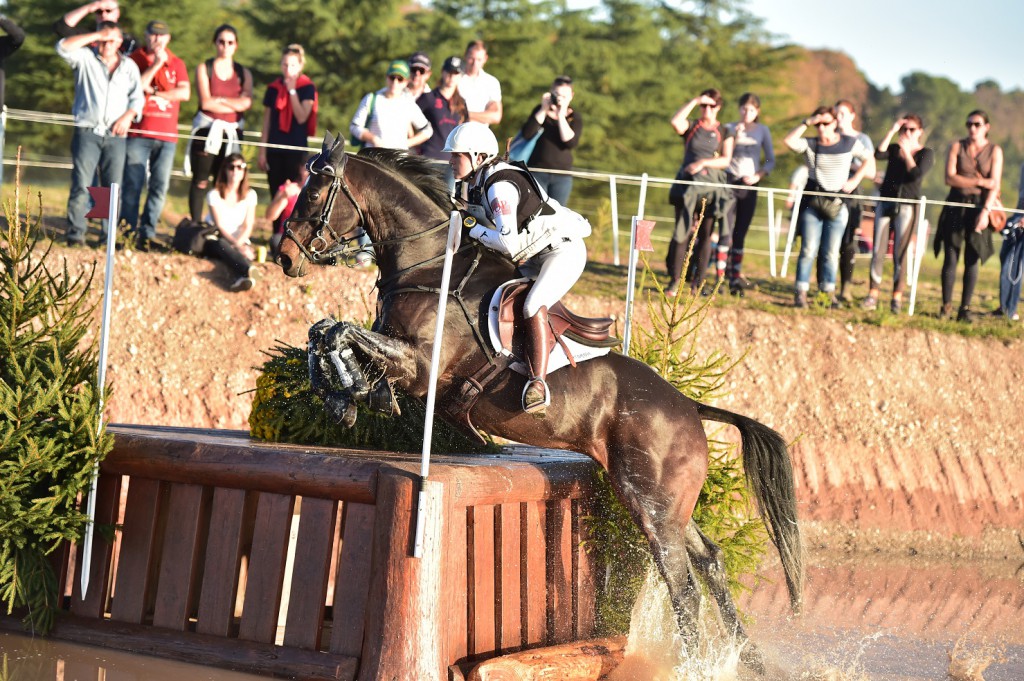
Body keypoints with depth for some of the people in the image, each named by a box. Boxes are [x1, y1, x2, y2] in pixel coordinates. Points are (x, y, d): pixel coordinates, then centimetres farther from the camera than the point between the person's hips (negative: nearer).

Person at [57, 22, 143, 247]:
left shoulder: (129, 66, 13)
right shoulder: (85, 58, 4)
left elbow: (137, 97, 11)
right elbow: (64, 47, -14)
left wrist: (128, 116, -8)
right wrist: (95, 35, -13)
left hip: (116, 135, 3)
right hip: (87, 132, -3)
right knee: (81, 185, -10)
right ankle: (75, 235, -11)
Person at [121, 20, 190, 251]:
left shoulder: (176, 63, 12)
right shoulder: (134, 59, 5)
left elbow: (185, 93, -1)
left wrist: (154, 92, -7)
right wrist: (156, 65, -13)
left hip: (167, 135, 3)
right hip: (138, 133, -3)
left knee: (160, 186, -1)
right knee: (133, 185, -6)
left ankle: (147, 233, 3)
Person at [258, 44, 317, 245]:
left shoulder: (307, 88, -1)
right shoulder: (273, 88, 7)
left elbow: (301, 117, -14)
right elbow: (266, 122, 10)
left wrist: (292, 90, -15)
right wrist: (262, 151, 7)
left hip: (296, 148, -3)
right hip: (275, 147, 3)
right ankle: (277, 235, 9)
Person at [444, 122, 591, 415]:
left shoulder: (500, 186, -25)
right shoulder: (475, 183, 5)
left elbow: (509, 244, -32)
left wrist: (475, 230, -18)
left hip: (563, 249, -11)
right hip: (533, 256, 11)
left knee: (534, 306, -29)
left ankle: (538, 384, -33)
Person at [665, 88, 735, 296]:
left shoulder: (724, 132, 10)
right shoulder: (691, 126, 7)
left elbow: (726, 160, 0)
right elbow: (676, 122, -15)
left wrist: (703, 162, -13)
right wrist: (695, 101, -12)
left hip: (711, 186, 1)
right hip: (688, 184, -1)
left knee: (705, 235, 2)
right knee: (681, 232, -7)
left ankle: (697, 283, 7)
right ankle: (674, 281, -5)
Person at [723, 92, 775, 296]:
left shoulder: (762, 131, 7)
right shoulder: (730, 128, 3)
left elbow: (771, 161, 7)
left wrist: (758, 176, -8)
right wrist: (735, 139, -17)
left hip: (750, 185, 2)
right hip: (730, 181, -2)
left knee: (741, 232, 5)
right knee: (727, 231, -11)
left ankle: (736, 273, 11)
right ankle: (730, 276, -11)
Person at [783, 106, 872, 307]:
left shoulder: (849, 143, 4)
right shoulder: (810, 145, 1)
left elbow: (868, 160, 13)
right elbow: (789, 141, -15)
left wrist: (855, 180, 2)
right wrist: (806, 123, -17)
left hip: (837, 204, 1)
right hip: (812, 202, -1)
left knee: (831, 252, 3)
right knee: (809, 250, -6)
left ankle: (829, 292, 8)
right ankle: (801, 292, -4)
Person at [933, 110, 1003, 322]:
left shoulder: (995, 151, 3)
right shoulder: (957, 147, 6)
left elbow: (995, 185, -6)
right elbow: (949, 178, -5)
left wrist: (985, 211, -19)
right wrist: (979, 182, -11)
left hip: (979, 207, 0)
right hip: (956, 206, 0)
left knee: (972, 259, -2)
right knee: (951, 256, -3)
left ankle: (965, 308, 1)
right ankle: (946, 306, -1)